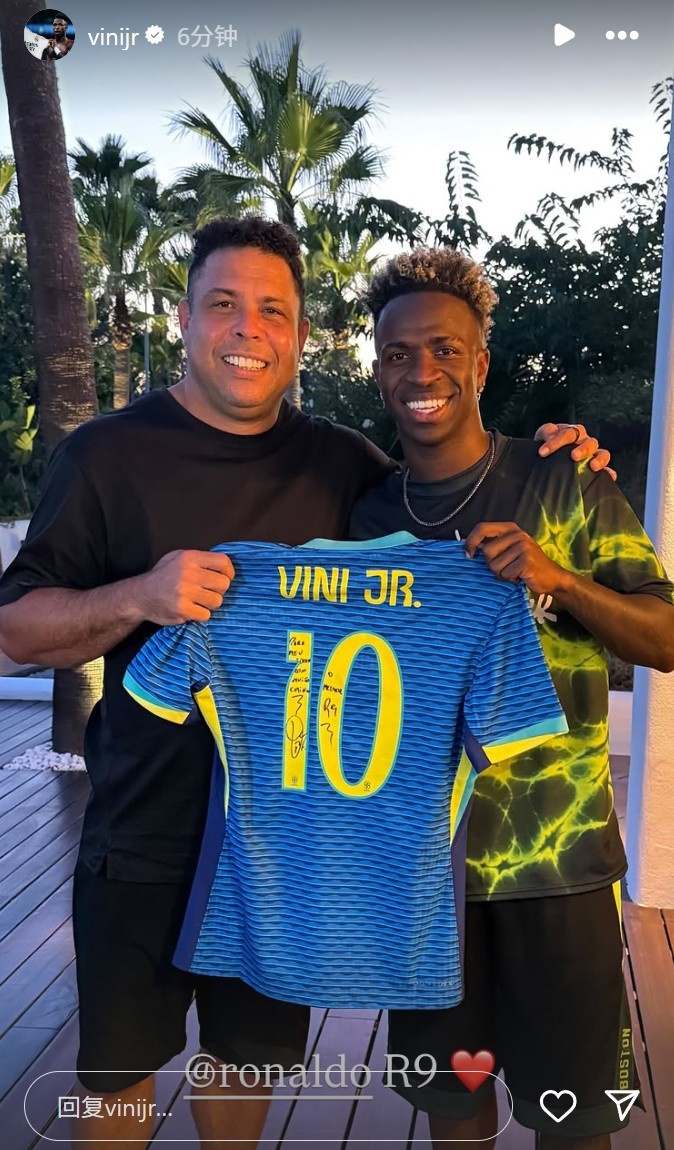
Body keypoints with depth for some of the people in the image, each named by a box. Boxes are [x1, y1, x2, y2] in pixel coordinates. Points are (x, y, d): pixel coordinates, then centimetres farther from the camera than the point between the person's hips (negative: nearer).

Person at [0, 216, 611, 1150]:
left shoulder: (342, 462, 0)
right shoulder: (109, 454, -9)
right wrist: (140, 596, -28)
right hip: (144, 839, -2)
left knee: (250, 1052, 23)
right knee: (120, 1069, 17)